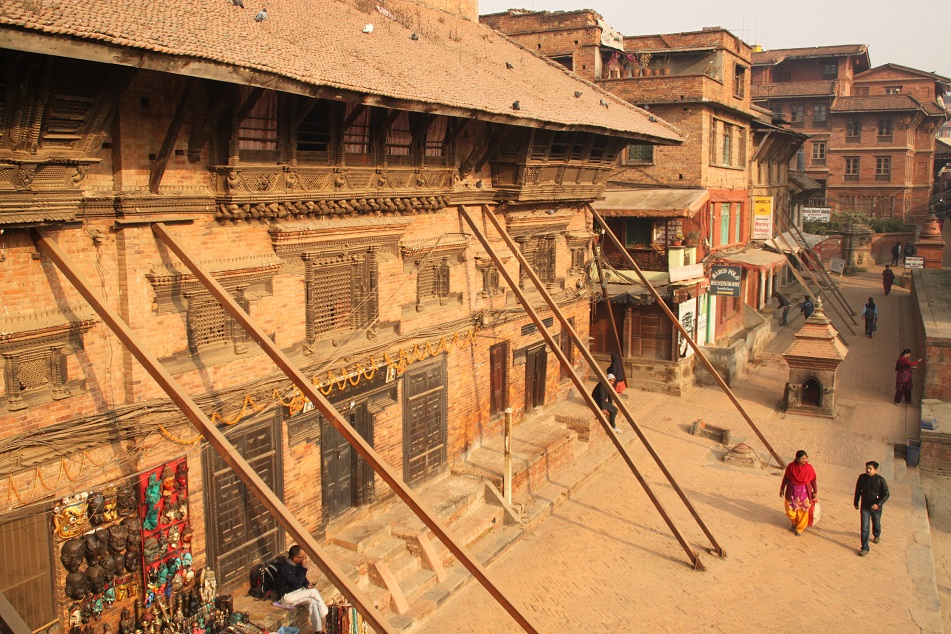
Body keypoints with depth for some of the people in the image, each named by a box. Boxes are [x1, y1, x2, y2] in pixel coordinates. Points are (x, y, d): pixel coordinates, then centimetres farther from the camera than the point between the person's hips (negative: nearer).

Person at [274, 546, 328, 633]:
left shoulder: (297, 564, -2)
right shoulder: (284, 568, -28)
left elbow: (302, 577, 17)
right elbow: (297, 585, -27)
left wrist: (307, 584, -4)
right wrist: (303, 567, -26)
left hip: (296, 592, 8)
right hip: (286, 597, -8)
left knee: (312, 601, -19)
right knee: (314, 592, -22)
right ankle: (325, 615, -9)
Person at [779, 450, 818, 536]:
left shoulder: (809, 468, -12)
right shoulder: (790, 466, -12)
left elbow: (813, 480, -2)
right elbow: (785, 478, 0)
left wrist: (815, 492, 2)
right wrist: (782, 489, 7)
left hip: (804, 492, 0)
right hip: (792, 491, 0)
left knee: (803, 511, 5)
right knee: (790, 511, 5)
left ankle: (800, 528, 26)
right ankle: (794, 523, 36)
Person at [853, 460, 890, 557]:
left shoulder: (880, 480, -18)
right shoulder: (862, 477, -10)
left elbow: (886, 494, -14)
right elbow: (858, 490, 4)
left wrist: (878, 504, -25)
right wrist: (856, 502, 12)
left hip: (876, 507, -1)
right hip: (865, 506, 1)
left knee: (876, 524, 24)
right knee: (864, 528, -4)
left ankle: (877, 535, 57)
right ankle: (865, 548, 2)